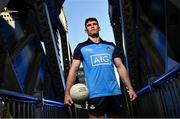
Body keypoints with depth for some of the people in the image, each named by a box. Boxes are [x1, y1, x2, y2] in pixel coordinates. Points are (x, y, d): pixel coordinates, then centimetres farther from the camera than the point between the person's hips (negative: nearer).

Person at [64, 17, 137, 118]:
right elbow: (73, 70, -1)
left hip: (115, 92, 3)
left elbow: (120, 67, 11)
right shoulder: (81, 47, 5)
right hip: (95, 94, -3)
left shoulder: (111, 46, 13)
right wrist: (67, 93, -10)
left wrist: (130, 88, 4)